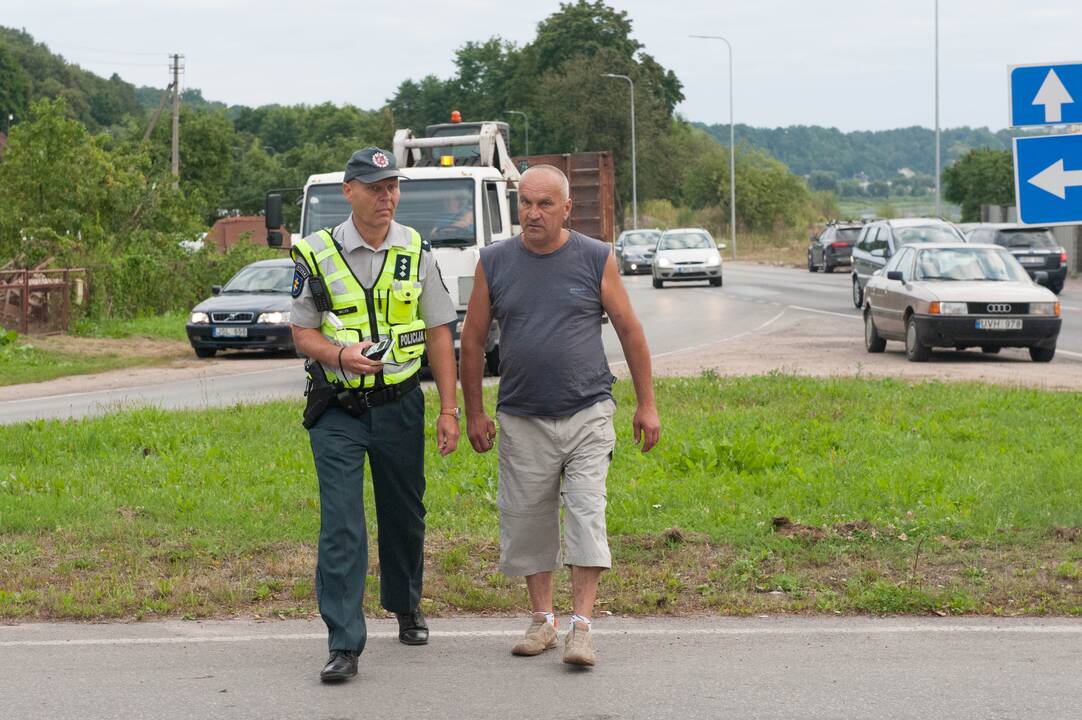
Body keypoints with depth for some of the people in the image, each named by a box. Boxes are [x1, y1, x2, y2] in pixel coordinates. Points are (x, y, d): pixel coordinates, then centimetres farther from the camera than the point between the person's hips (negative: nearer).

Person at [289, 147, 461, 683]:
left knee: (404, 514, 14)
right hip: (337, 409, -2)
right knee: (340, 524, -9)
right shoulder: (318, 255, -3)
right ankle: (344, 645, -9)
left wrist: (449, 409, 1)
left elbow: (439, 333, 5)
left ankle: (406, 609, 37)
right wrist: (341, 355, -21)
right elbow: (303, 333, 1)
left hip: (399, 403, 2)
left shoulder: (416, 253, 2)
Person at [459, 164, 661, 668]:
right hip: (522, 419, 2)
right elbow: (473, 339, 10)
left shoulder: (596, 259, 0)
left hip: (587, 414, -2)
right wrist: (473, 412, 9)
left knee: (586, 516, -9)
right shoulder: (494, 263, 3)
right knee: (527, 522, 6)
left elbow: (629, 331, 5)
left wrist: (646, 404, 4)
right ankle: (542, 619, 20)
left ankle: (581, 627, -8)